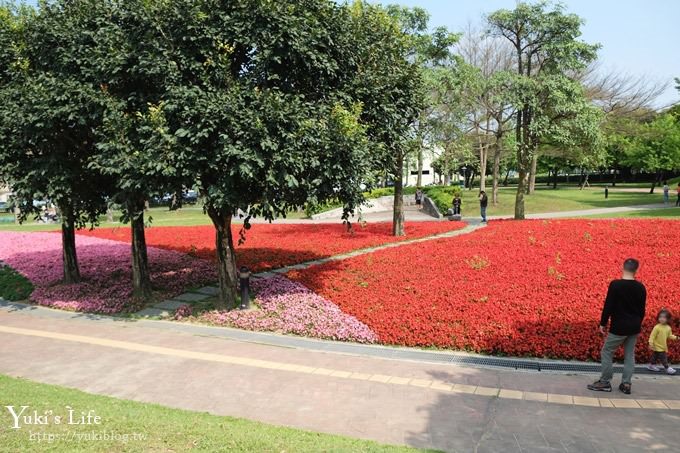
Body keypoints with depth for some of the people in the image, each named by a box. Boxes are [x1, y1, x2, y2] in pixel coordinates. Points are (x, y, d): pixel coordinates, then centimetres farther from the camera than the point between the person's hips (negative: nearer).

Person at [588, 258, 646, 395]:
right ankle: (626, 384, 14)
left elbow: (608, 306, -13)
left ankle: (605, 382, 6)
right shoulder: (641, 287, 1)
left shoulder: (615, 285, -15)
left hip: (619, 326, -5)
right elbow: (642, 309, 9)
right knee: (629, 355, 13)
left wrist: (603, 323, -3)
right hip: (634, 327, 5)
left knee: (607, 352, 5)